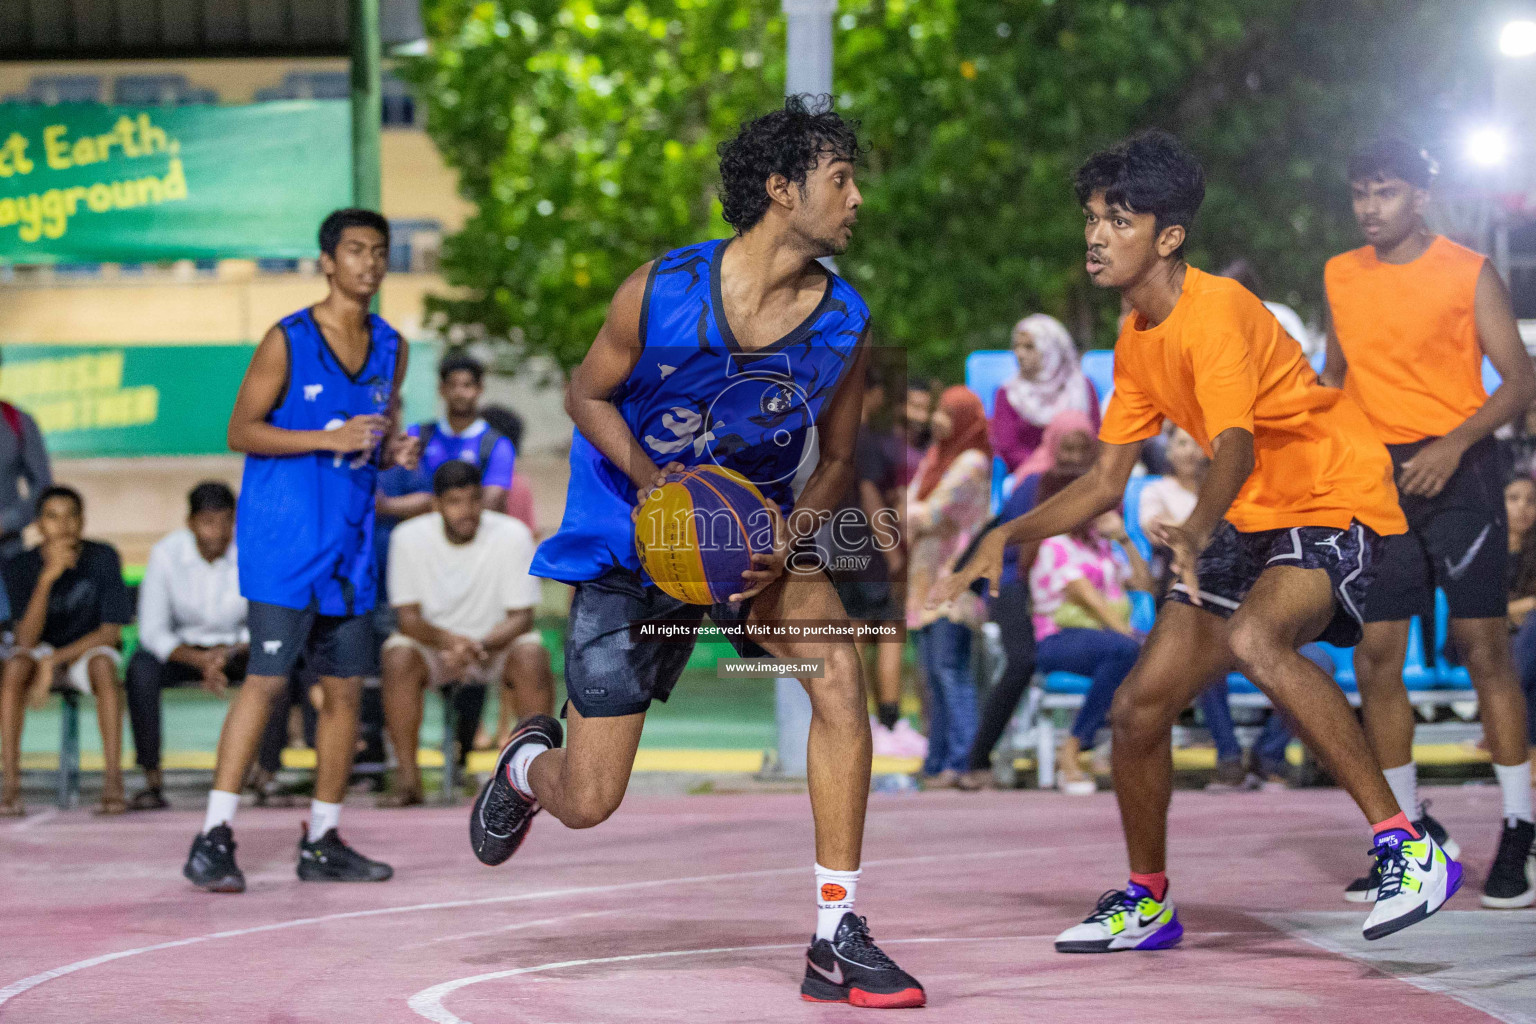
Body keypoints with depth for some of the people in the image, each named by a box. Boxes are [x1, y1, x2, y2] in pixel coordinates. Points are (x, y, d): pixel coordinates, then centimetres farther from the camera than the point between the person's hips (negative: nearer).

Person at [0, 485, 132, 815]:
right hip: (41, 652, 1)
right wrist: (47, 577, -35)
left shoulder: (103, 558, -15)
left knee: (103, 665, -35)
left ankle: (112, 782, -35)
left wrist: (54, 661, -21)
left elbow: (111, 633, -13)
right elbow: (27, 639, -23)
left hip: (87, 650, -1)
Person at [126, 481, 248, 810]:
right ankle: (152, 781, -29)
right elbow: (152, 630, -15)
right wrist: (199, 660, -32)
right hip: (183, 647, 0)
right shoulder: (166, 553, -15)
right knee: (141, 668, -33)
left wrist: (228, 655, -31)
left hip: (238, 648, 0)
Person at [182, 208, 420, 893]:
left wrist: (397, 450, -2)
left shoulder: (390, 347, 11)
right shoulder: (288, 341, -7)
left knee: (345, 687, 6)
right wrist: (329, 439, -18)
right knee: (267, 678, -13)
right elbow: (241, 431, -8)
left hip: (350, 538, 6)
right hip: (283, 536, -6)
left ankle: (322, 842, 15)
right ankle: (214, 838, -11)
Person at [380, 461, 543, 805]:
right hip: (433, 639, 0)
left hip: (496, 640, 0)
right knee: (398, 657, -32)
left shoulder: (513, 536, -14)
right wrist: (449, 641, -33)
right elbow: (407, 617, -12)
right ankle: (407, 778, -23)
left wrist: (481, 645, -32)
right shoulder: (409, 537, -12)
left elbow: (522, 616, -12)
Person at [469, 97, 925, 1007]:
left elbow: (837, 461, 2)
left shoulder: (845, 325, -10)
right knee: (588, 803, -2)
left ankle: (837, 941, -21)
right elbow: (588, 396, -3)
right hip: (630, 545, -2)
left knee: (837, 666, -29)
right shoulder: (663, 291, -18)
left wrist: (788, 538, -17)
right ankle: (526, 762, 41)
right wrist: (655, 484, -20)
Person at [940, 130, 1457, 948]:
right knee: (1138, 710, 4)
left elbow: (1236, 448, -37)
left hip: (1334, 504, -9)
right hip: (1249, 519, 9)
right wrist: (1010, 536, 3)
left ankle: (1407, 848, -33)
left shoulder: (1215, 313, -21)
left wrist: (1193, 529, -56)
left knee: (1254, 640, -38)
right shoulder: (1136, 342, 7)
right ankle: (1146, 904, 26)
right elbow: (1107, 480, 15)